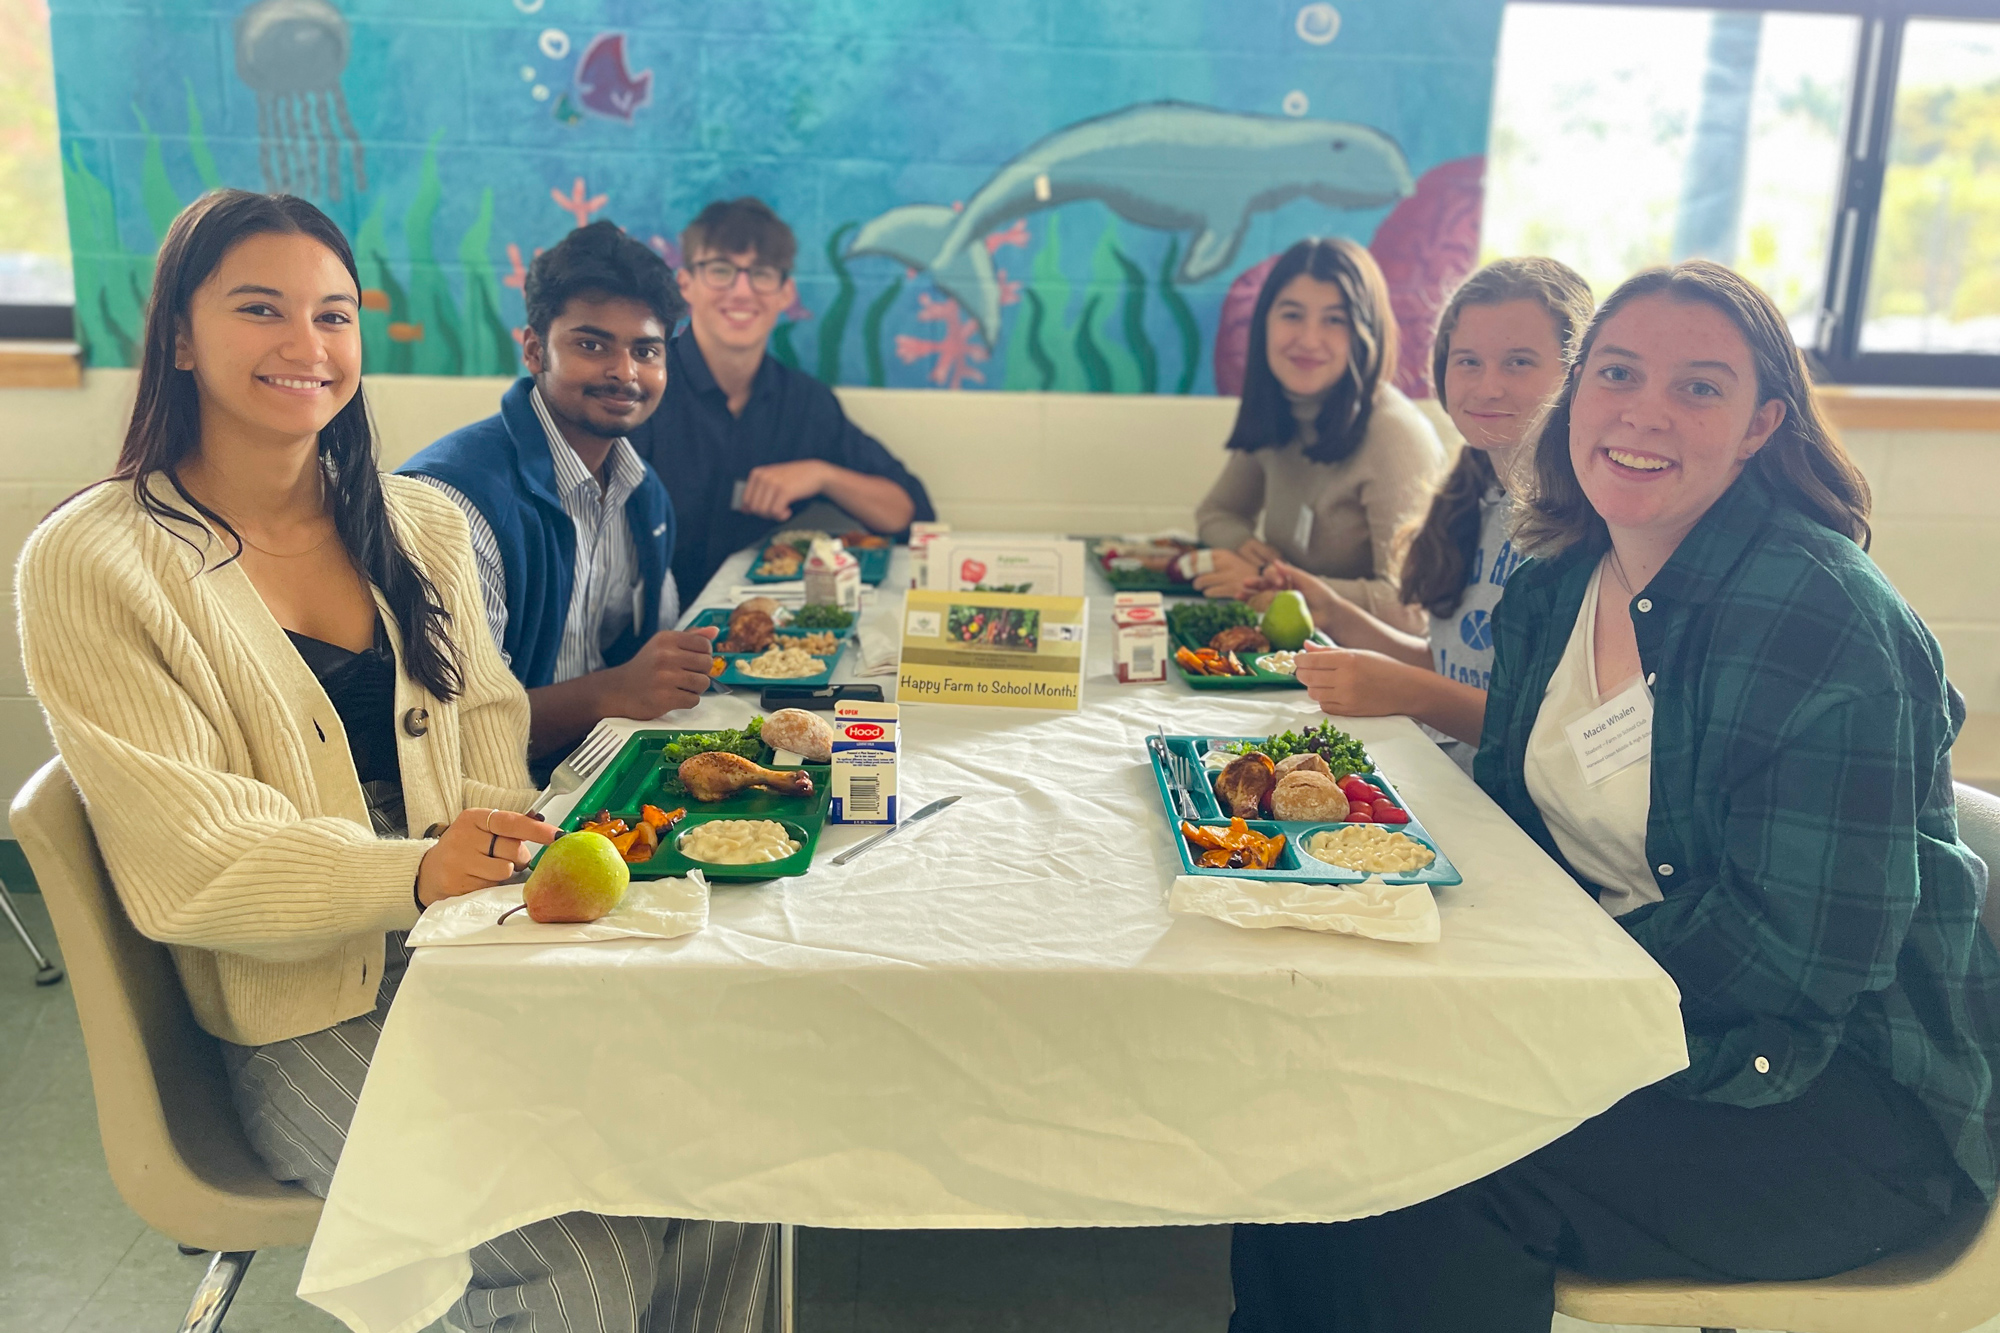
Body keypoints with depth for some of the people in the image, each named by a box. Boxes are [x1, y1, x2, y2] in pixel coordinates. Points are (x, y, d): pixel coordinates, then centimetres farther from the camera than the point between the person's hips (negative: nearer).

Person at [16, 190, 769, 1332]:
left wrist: (498, 842, -14)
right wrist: (417, 873, -28)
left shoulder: (423, 525, 10)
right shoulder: (90, 565, -7)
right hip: (303, 1022, -4)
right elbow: (188, 863, -12)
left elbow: (487, 722, 9)